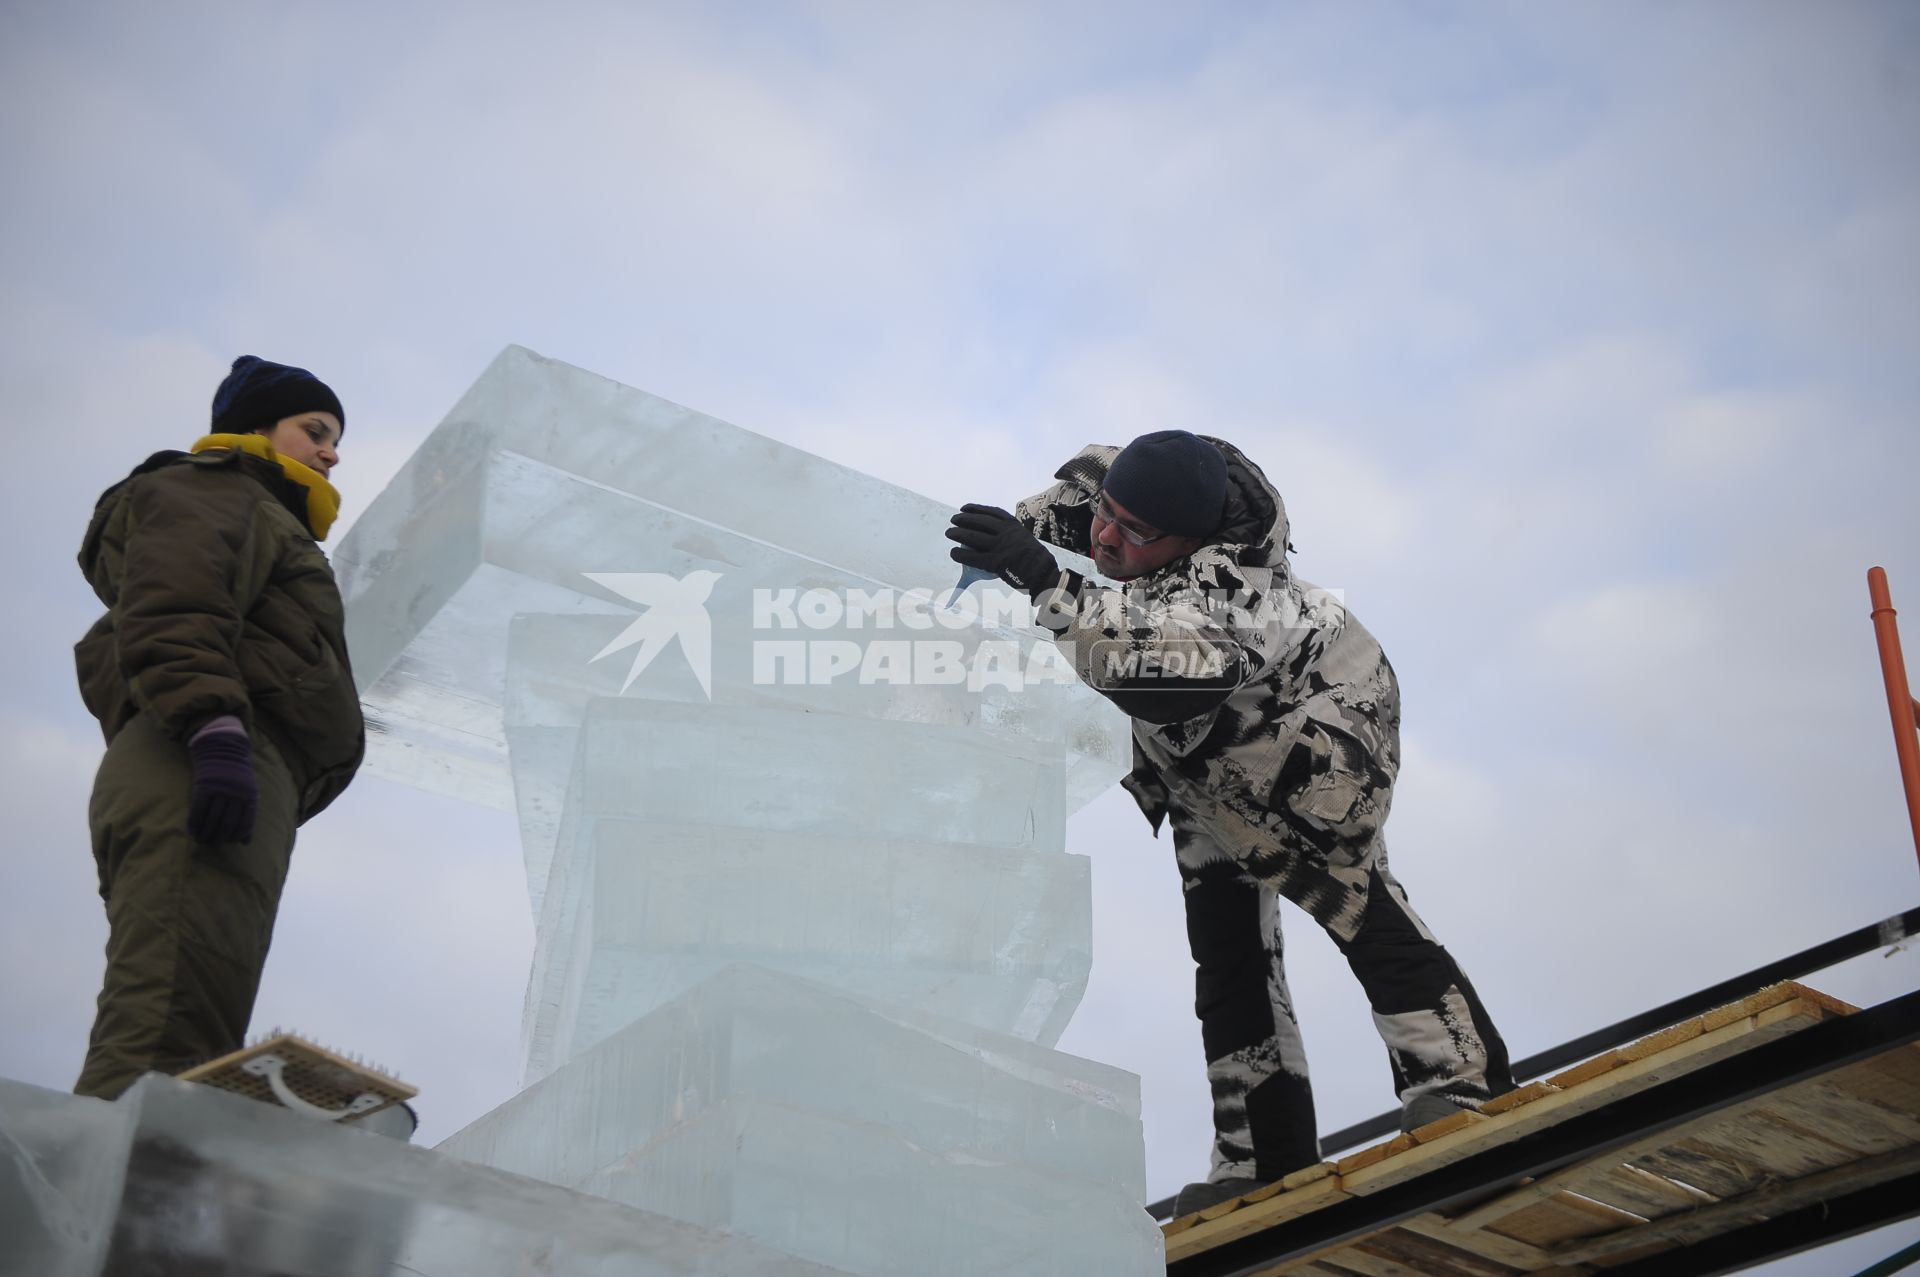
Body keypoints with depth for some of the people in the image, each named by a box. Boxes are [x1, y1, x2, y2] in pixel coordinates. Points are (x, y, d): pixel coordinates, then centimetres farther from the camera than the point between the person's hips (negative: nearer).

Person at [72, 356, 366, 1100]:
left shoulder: (251, 519, 38)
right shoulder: (208, 490, 11)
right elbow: (173, 604, -10)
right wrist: (215, 727, -25)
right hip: (203, 776, -9)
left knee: (180, 1067, -2)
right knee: (162, 1044, -26)